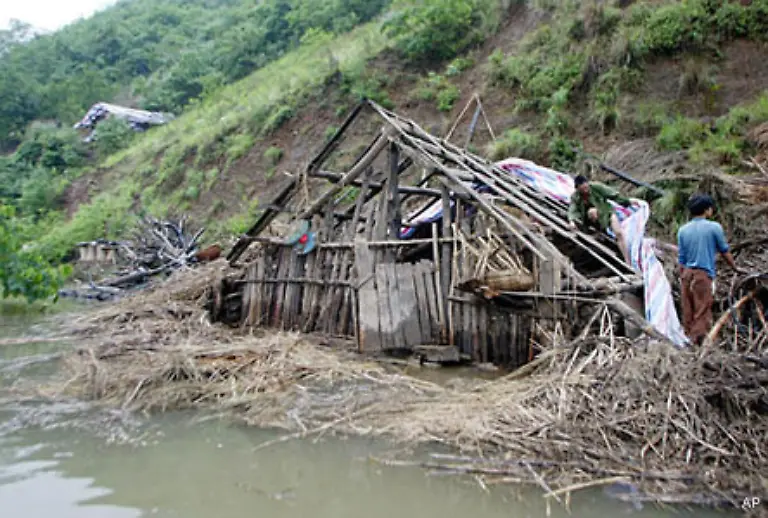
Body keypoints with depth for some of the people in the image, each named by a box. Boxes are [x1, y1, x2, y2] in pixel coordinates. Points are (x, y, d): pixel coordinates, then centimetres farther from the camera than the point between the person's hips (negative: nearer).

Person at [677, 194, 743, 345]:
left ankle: (688, 338, 17)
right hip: (704, 274, -5)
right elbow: (725, 251, 6)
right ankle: (697, 343, -4)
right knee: (702, 312, -2)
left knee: (688, 311, 10)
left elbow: (681, 259, 8)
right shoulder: (714, 227, -5)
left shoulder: (683, 230, 6)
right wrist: (735, 268, 21)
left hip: (687, 273, 5)